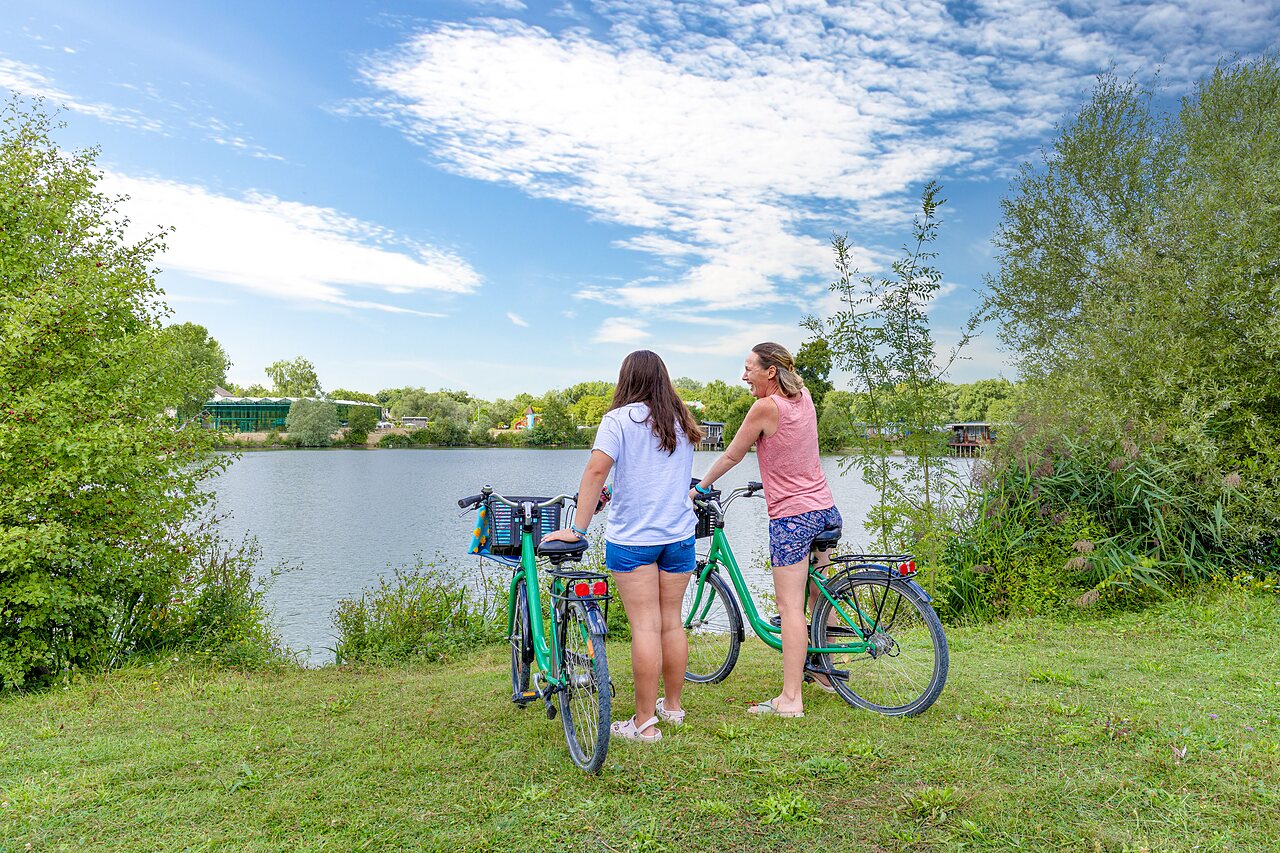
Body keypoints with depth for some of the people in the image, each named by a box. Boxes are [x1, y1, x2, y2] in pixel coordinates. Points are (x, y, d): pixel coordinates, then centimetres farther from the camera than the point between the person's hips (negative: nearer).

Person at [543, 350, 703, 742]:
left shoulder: (620, 419, -8)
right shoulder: (683, 421, 10)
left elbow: (597, 469, -19)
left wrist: (577, 528, -17)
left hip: (632, 538, -5)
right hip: (680, 535, 5)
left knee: (645, 627, -3)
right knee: (672, 623, 15)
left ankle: (644, 722, 4)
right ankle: (673, 706, 29)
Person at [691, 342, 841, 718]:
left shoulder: (766, 407, -15)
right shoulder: (804, 398, 6)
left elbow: (731, 455, -5)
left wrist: (698, 488, 9)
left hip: (791, 516, -8)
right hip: (825, 509, 8)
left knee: (791, 607, -6)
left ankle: (790, 698, -2)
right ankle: (825, 673, 34)